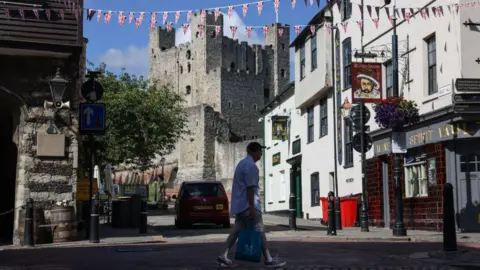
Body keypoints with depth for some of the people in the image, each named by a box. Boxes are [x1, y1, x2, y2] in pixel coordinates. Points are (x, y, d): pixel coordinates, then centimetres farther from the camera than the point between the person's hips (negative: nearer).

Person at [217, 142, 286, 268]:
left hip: (240, 204, 10)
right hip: (248, 204, -10)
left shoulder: (242, 163, 19)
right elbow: (250, 187, -21)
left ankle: (224, 256, 3)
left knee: (237, 229, 8)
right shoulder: (251, 165, -14)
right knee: (259, 230, -5)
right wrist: (252, 207, -23)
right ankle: (269, 260, -1)